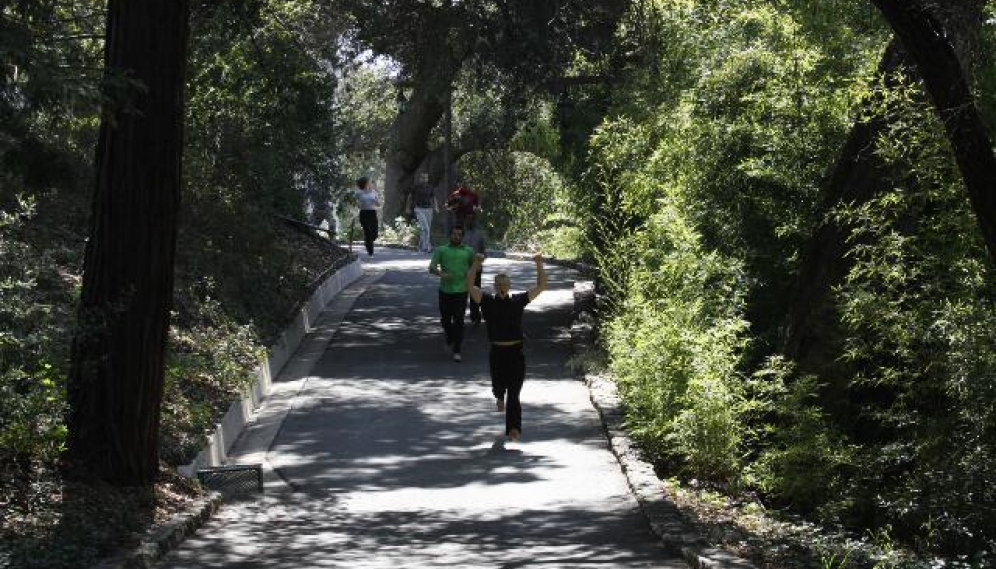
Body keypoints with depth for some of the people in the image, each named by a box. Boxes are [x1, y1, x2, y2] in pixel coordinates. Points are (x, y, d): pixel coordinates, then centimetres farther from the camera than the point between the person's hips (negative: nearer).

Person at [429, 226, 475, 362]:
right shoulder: (441, 250, 5)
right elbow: (432, 267, -4)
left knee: (459, 321, -6)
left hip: (461, 291, -1)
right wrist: (441, 274, -23)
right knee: (445, 319, 10)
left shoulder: (468, 251, 8)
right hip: (445, 290, 1)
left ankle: (457, 351, -2)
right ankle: (450, 339, 40)